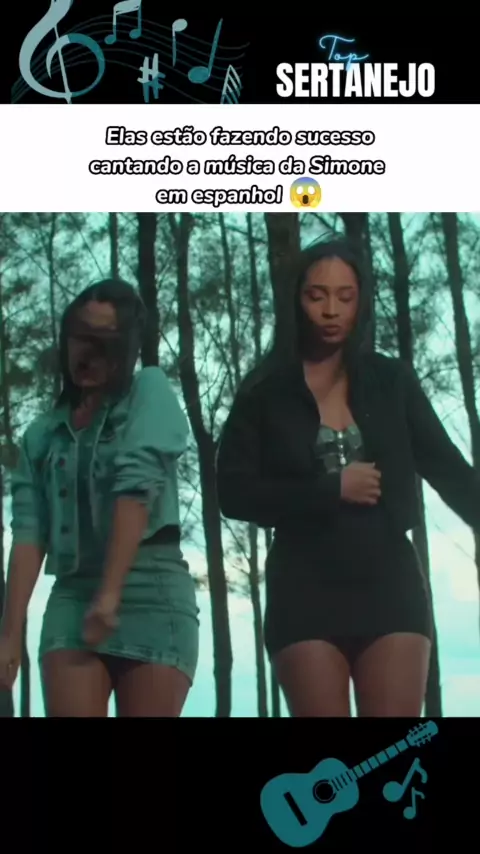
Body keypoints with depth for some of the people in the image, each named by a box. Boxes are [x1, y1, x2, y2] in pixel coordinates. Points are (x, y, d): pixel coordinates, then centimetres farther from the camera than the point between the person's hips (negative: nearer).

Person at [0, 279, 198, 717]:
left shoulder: (150, 390, 4)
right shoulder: (43, 432, 14)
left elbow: (137, 487, -9)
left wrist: (111, 593, -19)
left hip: (152, 593, -3)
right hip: (71, 597, 3)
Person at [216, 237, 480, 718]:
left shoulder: (391, 381, 10)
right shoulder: (264, 393, 4)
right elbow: (234, 492, -3)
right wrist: (331, 490, -10)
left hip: (389, 582, 2)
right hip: (306, 588, -1)